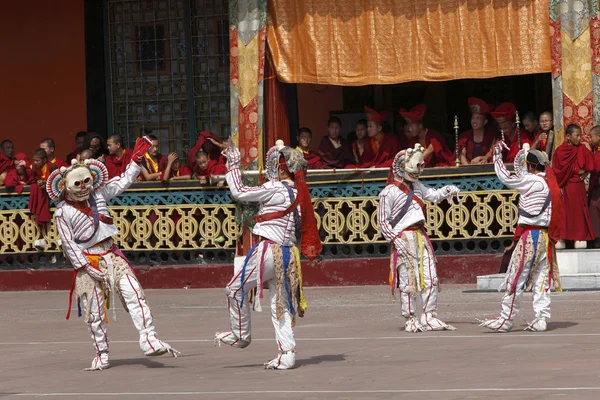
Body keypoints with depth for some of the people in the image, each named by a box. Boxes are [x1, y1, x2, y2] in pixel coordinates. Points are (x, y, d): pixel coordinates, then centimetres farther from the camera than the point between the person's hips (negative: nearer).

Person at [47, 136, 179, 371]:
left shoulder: (98, 194, 7)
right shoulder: (62, 212, -7)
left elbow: (123, 182, 15)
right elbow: (69, 244, -10)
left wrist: (136, 160, 5)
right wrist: (86, 267, -15)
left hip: (111, 256, 4)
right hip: (88, 261, -4)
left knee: (134, 294, -14)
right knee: (94, 312, 2)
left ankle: (149, 340, -21)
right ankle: (101, 356, 16)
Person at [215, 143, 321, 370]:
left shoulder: (275, 188, -11)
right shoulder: (300, 195, 11)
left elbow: (239, 192, -6)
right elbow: (302, 231, 16)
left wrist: (233, 165, 4)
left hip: (269, 249, -8)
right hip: (288, 253, 8)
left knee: (235, 289, 9)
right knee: (281, 304, 8)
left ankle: (240, 335, 19)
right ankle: (287, 353, 2)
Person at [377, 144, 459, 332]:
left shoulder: (416, 186, 15)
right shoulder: (389, 192, -8)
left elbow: (434, 195, 10)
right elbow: (382, 220, -9)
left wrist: (447, 191, -10)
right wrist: (395, 240, -17)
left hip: (421, 236, 7)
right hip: (403, 238, -7)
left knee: (430, 278, 4)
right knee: (408, 280, -4)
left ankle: (430, 317, 10)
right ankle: (410, 320, 3)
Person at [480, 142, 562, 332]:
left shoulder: (532, 181, -12)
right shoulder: (549, 182, 11)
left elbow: (505, 178, -5)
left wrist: (497, 155, 7)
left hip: (531, 236, -8)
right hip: (545, 236, 8)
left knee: (516, 279, -3)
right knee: (541, 279, 8)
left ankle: (506, 320, 0)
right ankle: (541, 320, 4)